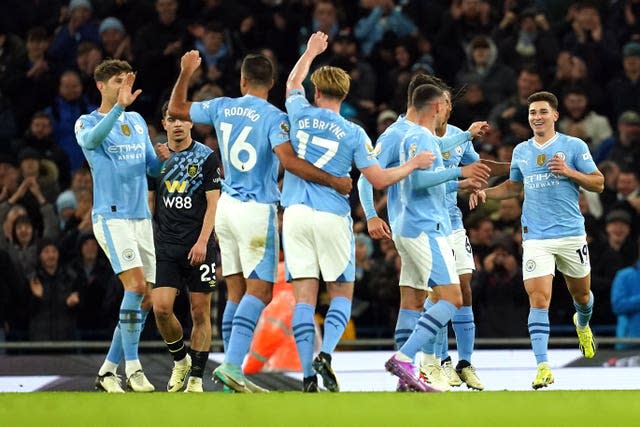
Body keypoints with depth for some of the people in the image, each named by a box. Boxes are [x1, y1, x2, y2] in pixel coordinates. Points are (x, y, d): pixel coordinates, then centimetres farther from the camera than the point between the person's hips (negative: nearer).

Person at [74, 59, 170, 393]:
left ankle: (108, 370, 11)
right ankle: (133, 368, -17)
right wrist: (119, 106, -37)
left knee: (145, 298, 3)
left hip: (142, 217, 7)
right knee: (136, 284, -21)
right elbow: (91, 139, -25)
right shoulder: (87, 123, 0)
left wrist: (163, 157, -3)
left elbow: (152, 167, 21)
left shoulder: (137, 121, 17)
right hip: (111, 216, -7)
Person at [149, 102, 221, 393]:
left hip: (198, 247, -2)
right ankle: (180, 360, 13)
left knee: (200, 313, -1)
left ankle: (196, 378, 5)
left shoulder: (206, 157, 0)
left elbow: (213, 203, -4)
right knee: (161, 307, -11)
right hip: (165, 246, 2)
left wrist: (202, 241, -14)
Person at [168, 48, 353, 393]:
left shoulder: (222, 108, 4)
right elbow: (288, 160, -25)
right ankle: (232, 365, -21)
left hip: (227, 206, 6)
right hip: (257, 210, -6)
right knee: (259, 290, -7)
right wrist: (333, 180, -18)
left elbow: (175, 109, 18)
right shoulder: (273, 117, -12)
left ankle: (232, 369, 9)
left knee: (236, 292, 10)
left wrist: (185, 74, 34)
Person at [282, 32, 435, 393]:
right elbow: (379, 180, -3)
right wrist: (413, 165, 13)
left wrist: (311, 52, 45)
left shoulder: (302, 115, 5)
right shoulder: (353, 134, -1)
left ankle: (308, 375, -8)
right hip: (332, 217, -2)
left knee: (305, 295, -1)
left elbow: (293, 83, 28)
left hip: (296, 212, 2)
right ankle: (325, 355, -14)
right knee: (342, 294, 10)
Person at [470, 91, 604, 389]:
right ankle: (543, 367, -18)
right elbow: (514, 186, 26)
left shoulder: (574, 146, -1)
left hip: (571, 233, -1)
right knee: (539, 300, -13)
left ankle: (582, 325, 54)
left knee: (581, 294, 17)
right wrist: (486, 193, 10)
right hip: (536, 238, 1)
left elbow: (598, 184, -1)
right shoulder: (521, 151, 10)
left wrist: (569, 172, -16)